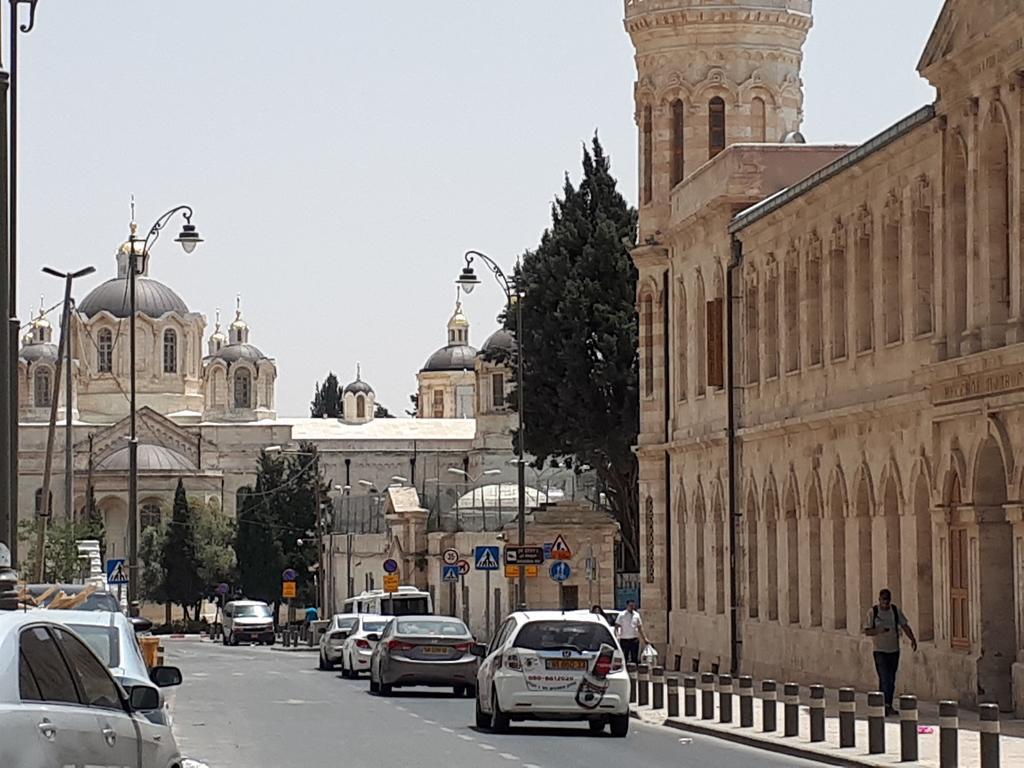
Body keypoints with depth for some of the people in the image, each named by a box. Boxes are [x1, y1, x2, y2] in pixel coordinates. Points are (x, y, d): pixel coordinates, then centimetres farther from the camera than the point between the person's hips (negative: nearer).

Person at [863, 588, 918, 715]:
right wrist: (878, 630, -25)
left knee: (892, 680, 9)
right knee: (884, 678, -15)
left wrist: (912, 639, -10)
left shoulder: (896, 611, 5)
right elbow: (867, 631, -6)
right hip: (880, 651, -4)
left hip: (894, 650, 4)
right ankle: (885, 705, -18)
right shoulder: (873, 612, -5)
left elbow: (905, 626, 6)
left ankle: (889, 706, 18)